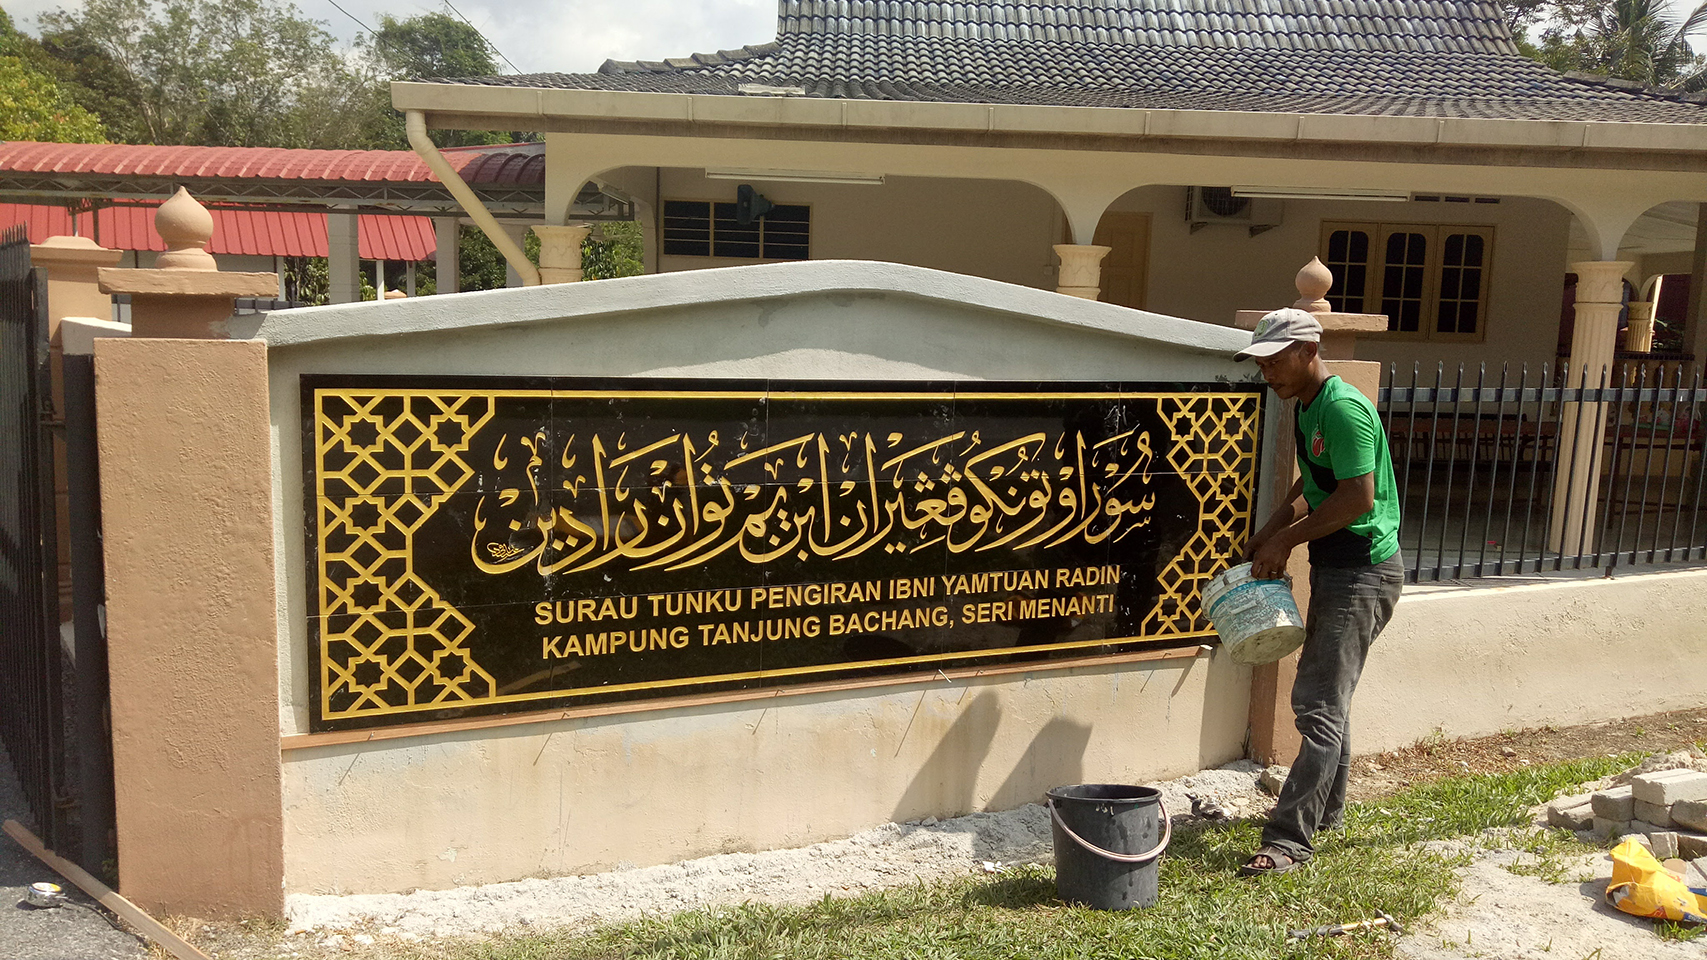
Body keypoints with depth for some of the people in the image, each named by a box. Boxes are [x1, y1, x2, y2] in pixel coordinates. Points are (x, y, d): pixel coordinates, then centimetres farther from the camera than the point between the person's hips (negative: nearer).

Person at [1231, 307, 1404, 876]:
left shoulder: (1343, 408, -19)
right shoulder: (1306, 408, 13)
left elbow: (1358, 497, -24)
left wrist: (1284, 541, -16)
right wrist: (1271, 534, 7)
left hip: (1363, 572, -10)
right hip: (1334, 569, 11)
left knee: (1320, 708, -11)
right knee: (1325, 697, 19)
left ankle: (1288, 839, -10)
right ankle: (1326, 812, 33)